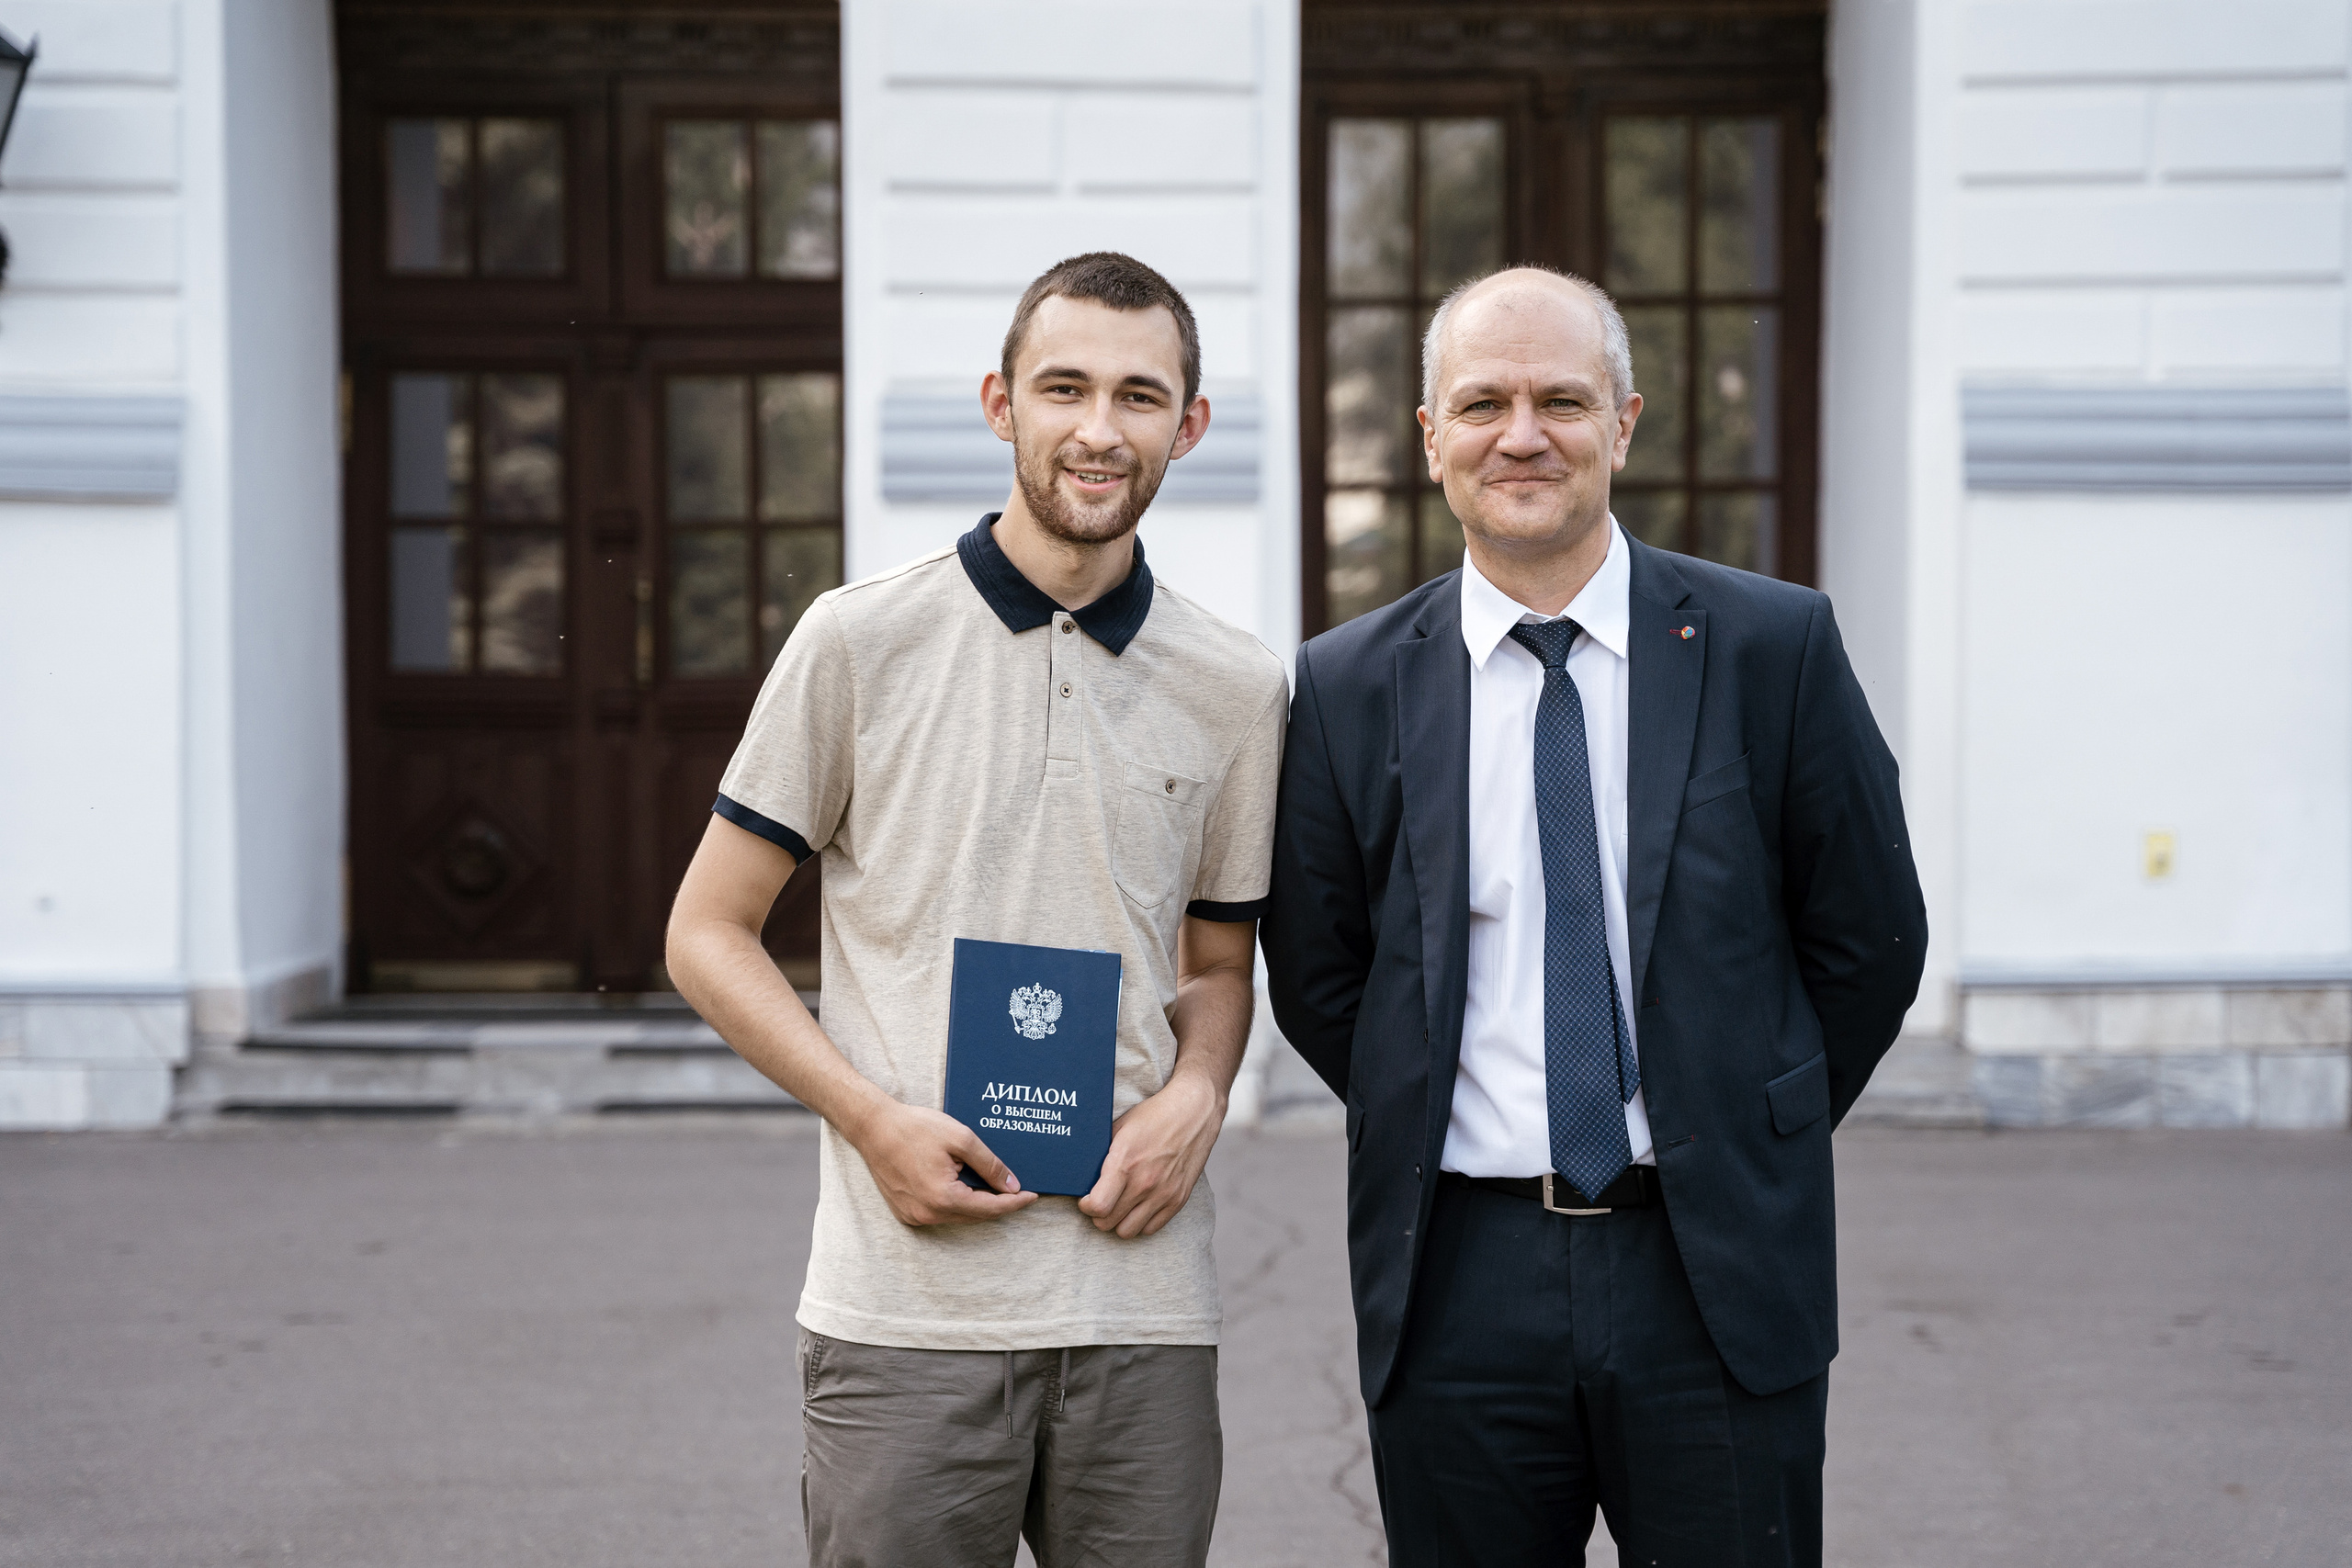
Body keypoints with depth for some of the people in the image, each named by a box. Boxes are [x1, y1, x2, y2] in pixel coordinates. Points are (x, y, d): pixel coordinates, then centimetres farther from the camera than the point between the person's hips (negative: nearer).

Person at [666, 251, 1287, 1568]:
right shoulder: (862, 643, -1)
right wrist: (873, 1117, -10)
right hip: (909, 1305, -2)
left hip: (1142, 1307, 3)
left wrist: (1195, 1095, -3)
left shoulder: (1241, 690, 7)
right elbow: (709, 932, 4)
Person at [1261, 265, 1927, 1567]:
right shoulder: (1348, 690, 2)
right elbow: (1315, 975, 9)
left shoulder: (1772, 647, -1)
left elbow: (1870, 941, 4)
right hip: (1457, 1285, 1)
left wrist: (1751, 1148, 6)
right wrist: (1433, 1131, 5)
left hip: (1720, 1275, -1)